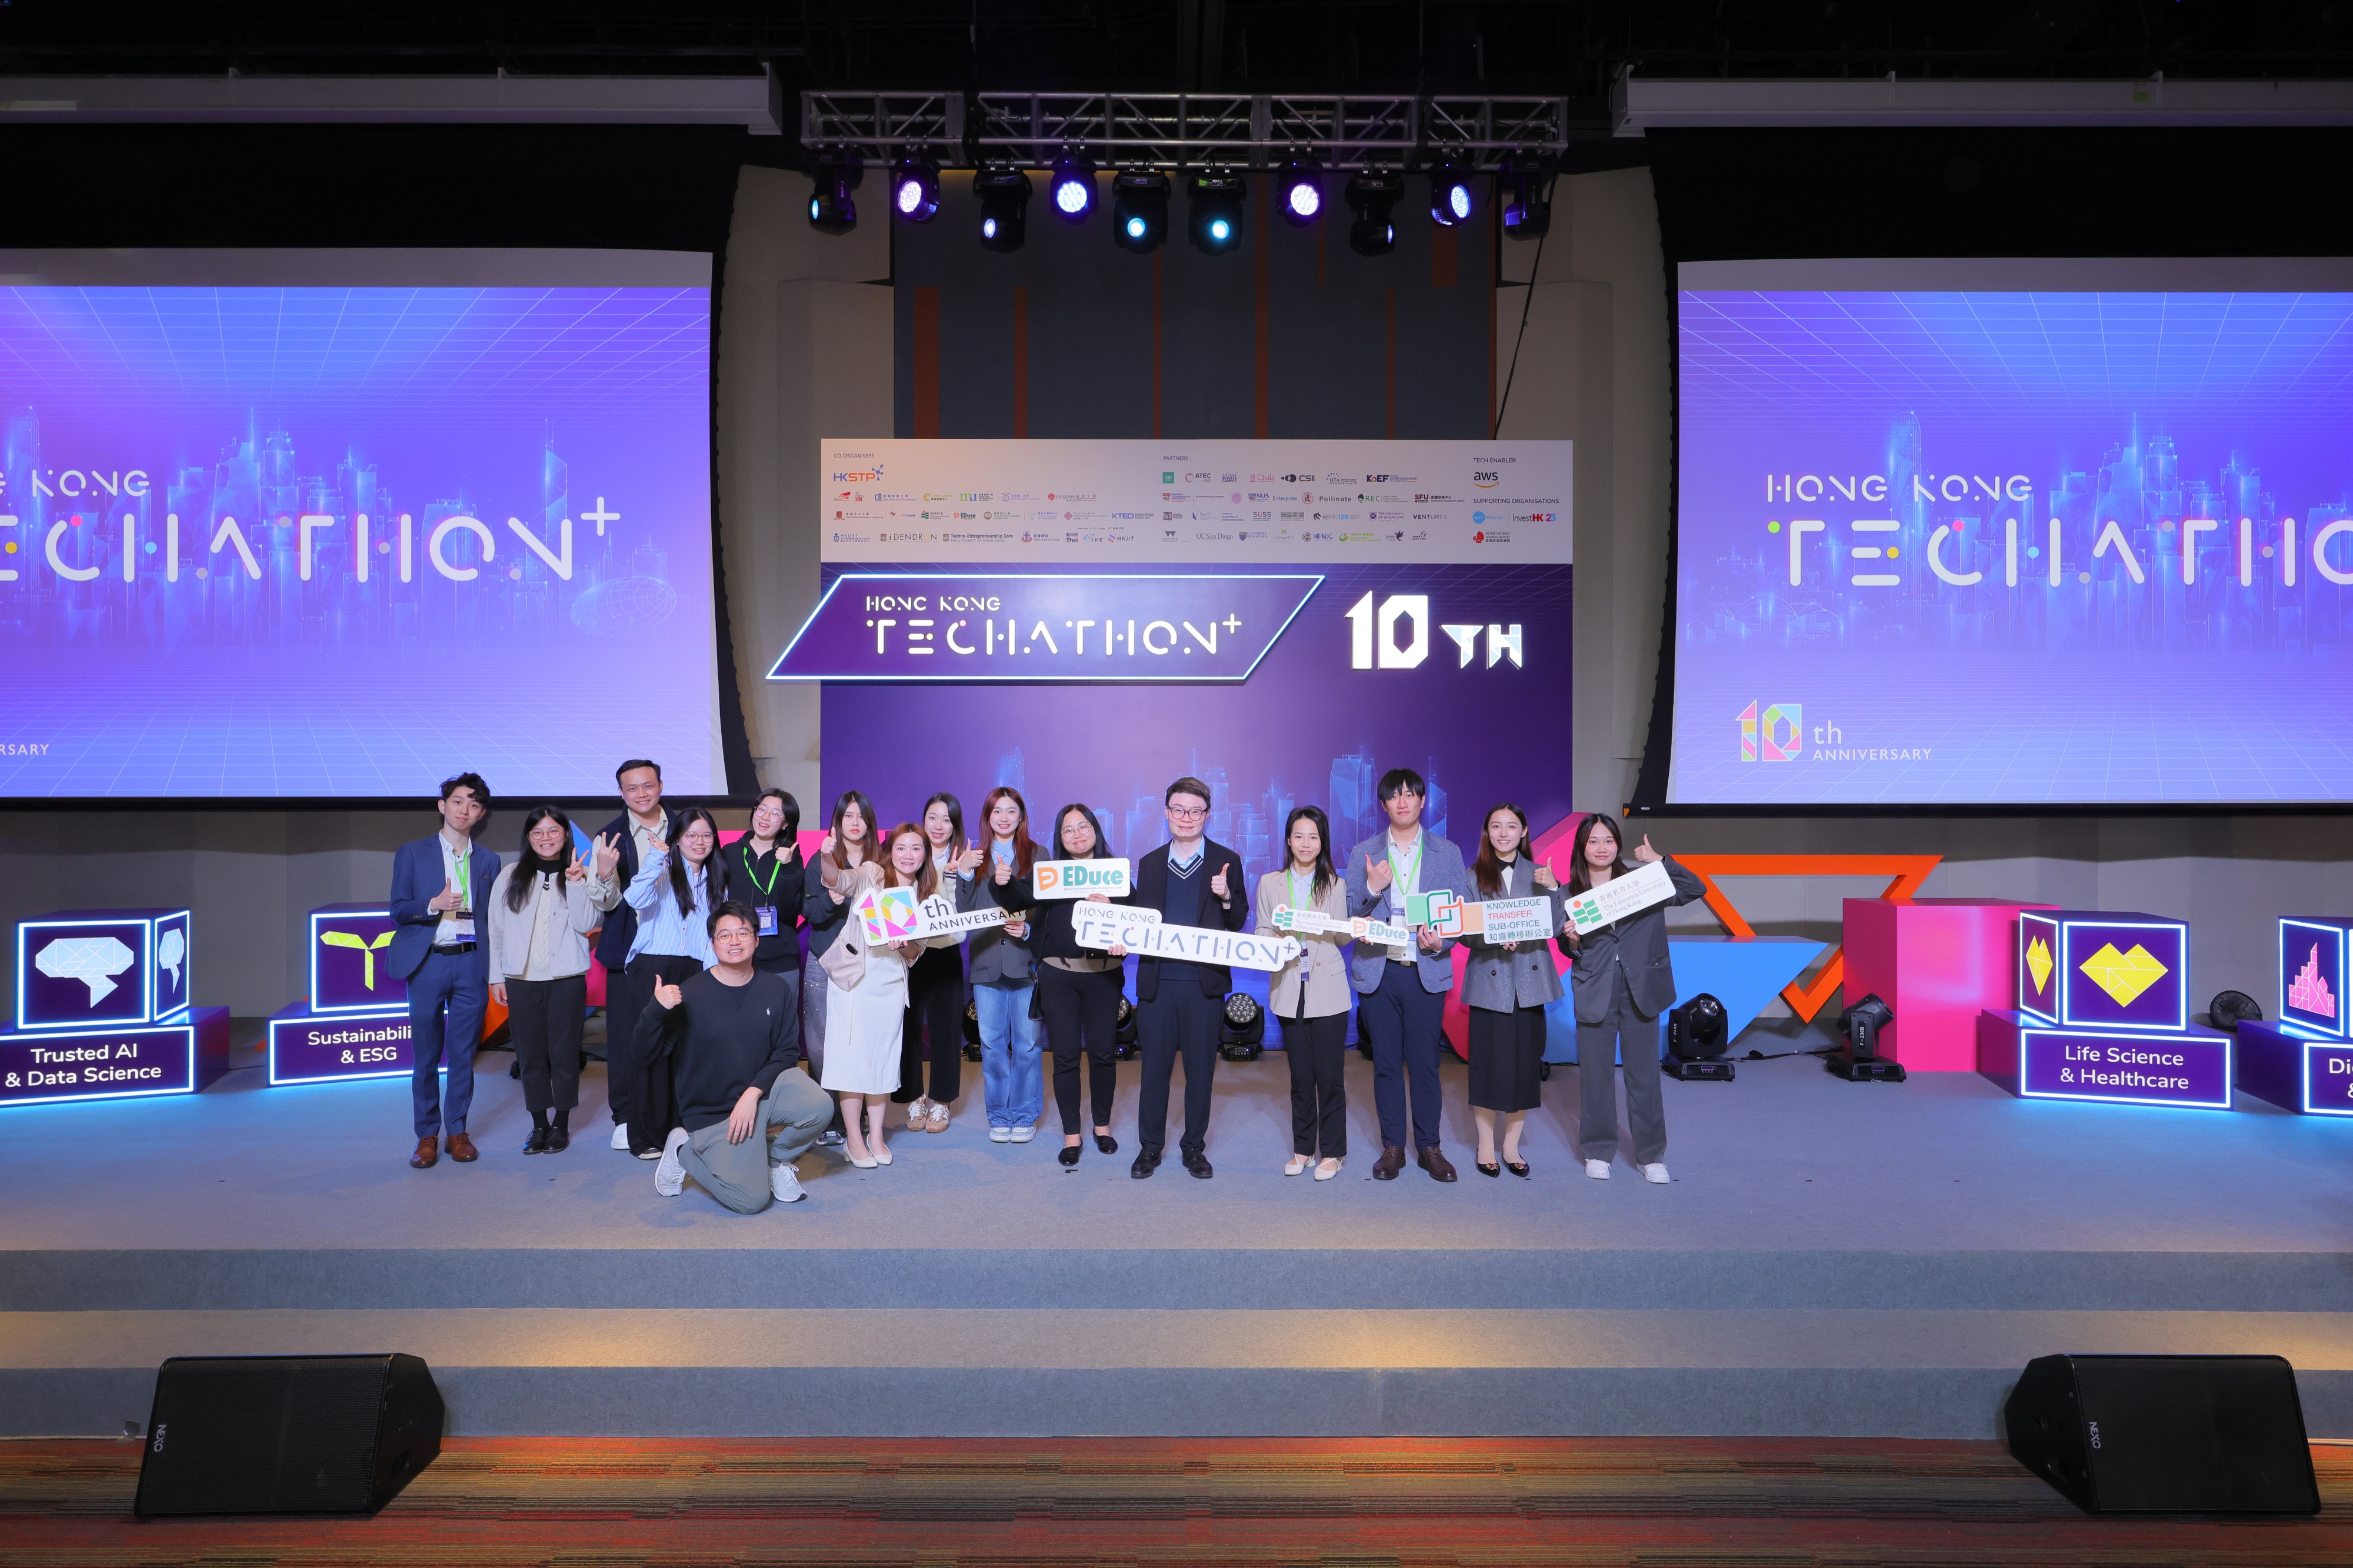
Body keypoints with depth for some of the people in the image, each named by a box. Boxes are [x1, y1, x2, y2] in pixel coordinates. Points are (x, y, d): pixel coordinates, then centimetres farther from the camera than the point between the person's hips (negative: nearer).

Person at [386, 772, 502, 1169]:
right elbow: (398, 910, 2)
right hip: (428, 963, -1)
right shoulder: (412, 854, 7)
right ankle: (427, 1135, 14)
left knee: (463, 1054, 5)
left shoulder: (488, 862, 12)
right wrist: (433, 905, -17)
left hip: (471, 964, 1)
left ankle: (458, 1132, 16)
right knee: (426, 1054, 3)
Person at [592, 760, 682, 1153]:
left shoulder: (681, 828, 4)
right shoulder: (611, 836, 1)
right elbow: (607, 904, -3)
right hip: (630, 952, 0)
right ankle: (625, 1119, 18)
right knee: (627, 1036, 5)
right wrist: (606, 872, -22)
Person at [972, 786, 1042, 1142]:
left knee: (1027, 1043, 3)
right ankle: (999, 1115, 18)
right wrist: (995, 883, -18)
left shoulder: (1037, 855, 4)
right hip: (986, 961, 2)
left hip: (1026, 961, -1)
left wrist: (1028, 930, -16)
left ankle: (1025, 1115, 15)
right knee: (992, 1043, 7)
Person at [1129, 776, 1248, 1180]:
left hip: (1205, 981, -2)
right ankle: (1150, 1147, 19)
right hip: (1157, 979, 2)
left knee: (1200, 1068, 6)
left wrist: (1226, 897, -17)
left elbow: (1238, 924, 3)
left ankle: (1194, 1147, 20)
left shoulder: (1226, 862, 4)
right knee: (1154, 1066, 6)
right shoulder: (1150, 863, 11)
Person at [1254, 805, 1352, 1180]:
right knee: (1300, 1075, 8)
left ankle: (1332, 1151, 10)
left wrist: (1322, 928, -18)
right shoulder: (1270, 884, 9)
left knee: (1328, 1075, -2)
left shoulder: (1336, 885, 5)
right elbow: (1260, 936, 8)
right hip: (1289, 991, 2)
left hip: (1328, 991, -2)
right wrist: (1278, 931, -14)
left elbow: (1344, 937, 2)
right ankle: (1303, 1149, 20)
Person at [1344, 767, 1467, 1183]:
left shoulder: (1448, 853, 7)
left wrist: (1441, 942, -14)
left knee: (1425, 1063, 1)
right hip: (1378, 972, 1)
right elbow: (1349, 916, 5)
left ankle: (1429, 1147, 13)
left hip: (1427, 972, -1)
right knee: (1386, 1063, 5)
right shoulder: (1363, 854, 8)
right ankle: (1392, 1147, 16)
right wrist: (1371, 889, -14)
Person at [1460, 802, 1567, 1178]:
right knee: (1488, 1065, 0)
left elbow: (1557, 927, 0)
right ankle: (1486, 1146, 15)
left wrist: (1553, 889, -13)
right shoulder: (1473, 877, 3)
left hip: (1529, 982, 2)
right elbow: (1464, 933, -1)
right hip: (1488, 982, -2)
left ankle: (1512, 1146, 19)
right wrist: (1494, 936, -19)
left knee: (1525, 1065, 5)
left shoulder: (1539, 874, 8)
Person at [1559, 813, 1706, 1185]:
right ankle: (1598, 1152, 21)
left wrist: (1659, 860, -14)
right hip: (1594, 993, 0)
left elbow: (1695, 890, -5)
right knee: (1596, 1073, 6)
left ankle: (1651, 1155, 18)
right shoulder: (1571, 894, 1)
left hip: (1641, 989, 0)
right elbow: (1568, 951, 7)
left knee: (1644, 1073, 6)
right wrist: (1571, 940, -16)